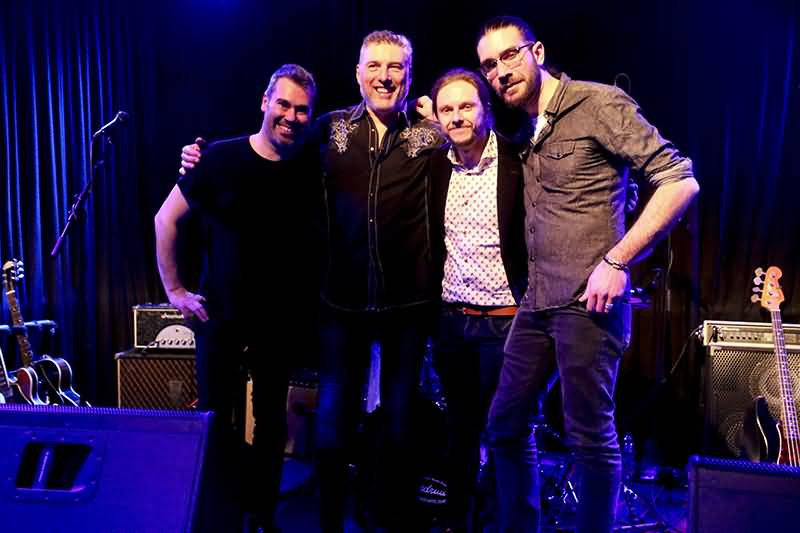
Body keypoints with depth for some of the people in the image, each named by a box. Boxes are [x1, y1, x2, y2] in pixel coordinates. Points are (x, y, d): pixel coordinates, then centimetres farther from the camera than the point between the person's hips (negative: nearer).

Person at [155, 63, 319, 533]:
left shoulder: (311, 170, -2)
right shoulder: (223, 158, -9)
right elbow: (166, 219, -3)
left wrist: (310, 301, -2)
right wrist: (174, 289, -4)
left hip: (282, 323, 2)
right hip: (222, 318, -2)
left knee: (272, 422, 12)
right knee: (214, 421, 9)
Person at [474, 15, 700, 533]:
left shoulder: (598, 102, -7)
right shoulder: (523, 130, 14)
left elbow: (680, 181, -11)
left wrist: (616, 262, -17)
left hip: (587, 302, -7)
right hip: (536, 303, 8)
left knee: (591, 437, 1)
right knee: (505, 425, 14)